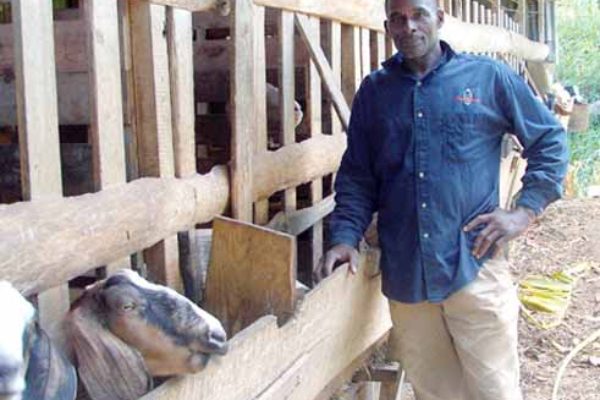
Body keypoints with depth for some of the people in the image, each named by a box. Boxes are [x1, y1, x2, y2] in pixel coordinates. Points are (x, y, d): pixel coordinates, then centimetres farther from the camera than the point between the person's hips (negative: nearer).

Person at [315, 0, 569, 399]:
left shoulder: (489, 77, 2)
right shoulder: (374, 91, 10)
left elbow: (550, 138, 8)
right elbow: (357, 176, 11)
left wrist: (525, 210, -2)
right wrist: (345, 238, -2)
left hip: (474, 267, -2)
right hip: (404, 274, 3)